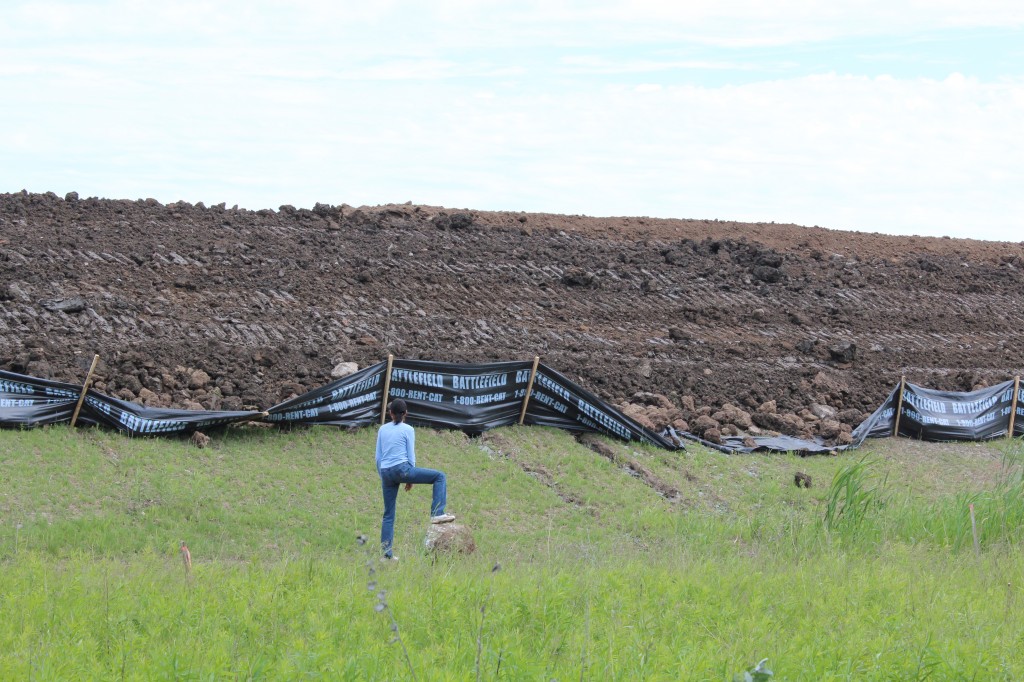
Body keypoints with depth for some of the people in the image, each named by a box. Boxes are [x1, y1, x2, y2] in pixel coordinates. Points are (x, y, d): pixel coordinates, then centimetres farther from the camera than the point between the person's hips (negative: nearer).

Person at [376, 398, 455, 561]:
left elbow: (378, 457, 13)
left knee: (389, 514, 10)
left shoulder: (383, 429, 13)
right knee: (439, 477, 6)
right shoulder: (408, 430, 1)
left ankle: (387, 553, 6)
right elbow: (411, 456, 0)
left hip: (386, 473, 5)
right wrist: (411, 479, 9)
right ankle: (437, 514, -6)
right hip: (402, 468, -5)